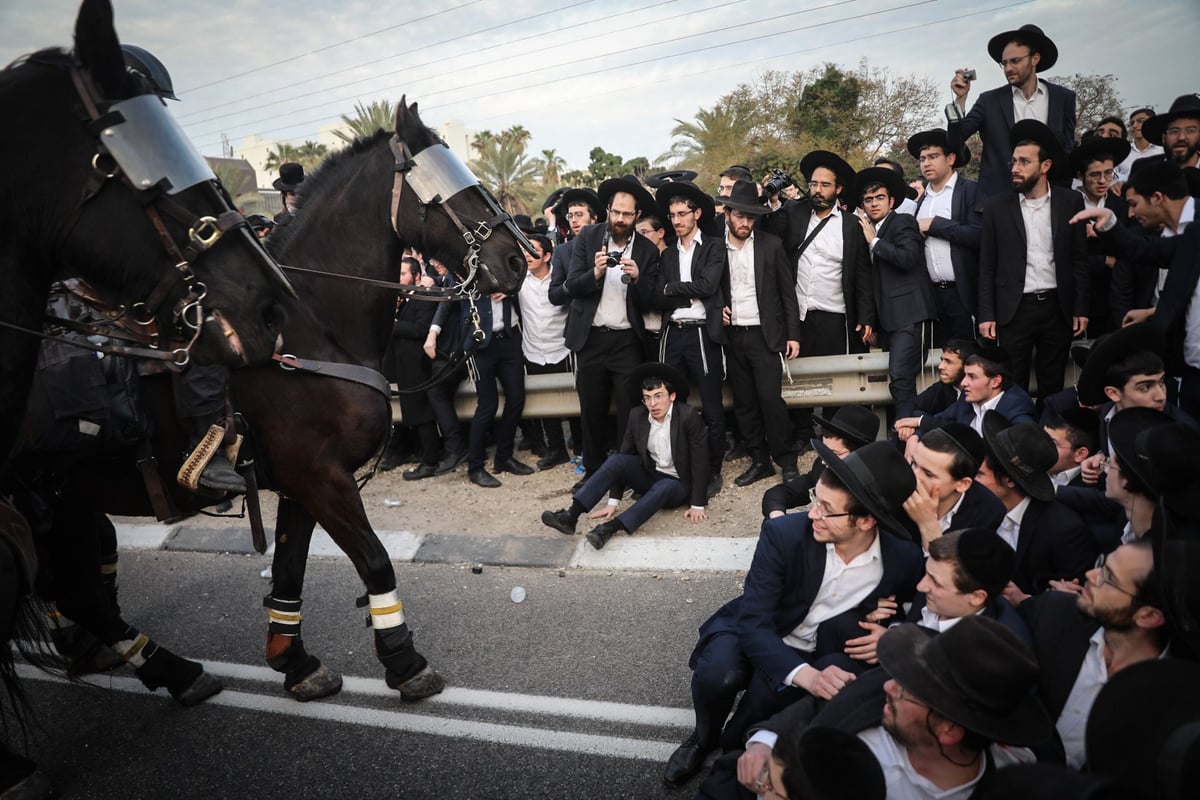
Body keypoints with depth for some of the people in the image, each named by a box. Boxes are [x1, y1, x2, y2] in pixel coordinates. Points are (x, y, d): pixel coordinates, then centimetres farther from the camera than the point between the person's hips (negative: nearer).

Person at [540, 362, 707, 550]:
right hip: (649, 476, 4)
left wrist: (698, 505, -17)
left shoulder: (689, 416, -20)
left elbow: (700, 462, -17)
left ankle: (609, 528, -47)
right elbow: (625, 453, -3)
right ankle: (571, 516, -31)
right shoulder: (637, 416, -6)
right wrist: (613, 502, -7)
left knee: (663, 487, -38)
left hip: (677, 485, -4)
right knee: (616, 460, -22)